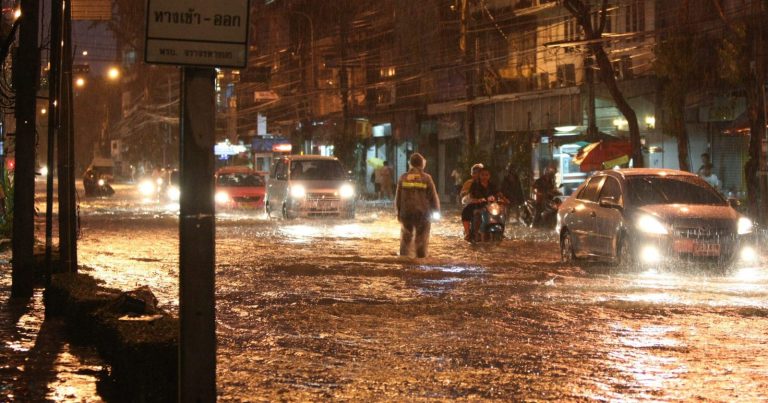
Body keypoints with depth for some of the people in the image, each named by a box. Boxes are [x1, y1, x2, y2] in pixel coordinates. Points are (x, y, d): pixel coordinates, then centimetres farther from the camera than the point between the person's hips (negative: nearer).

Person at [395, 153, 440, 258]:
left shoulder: (403, 177, 1)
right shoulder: (426, 178, -5)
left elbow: (398, 197, 7)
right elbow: (433, 197, -1)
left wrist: (398, 212, 18)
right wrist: (436, 211, 12)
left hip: (406, 213, 2)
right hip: (422, 213, -2)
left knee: (406, 238, 11)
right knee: (421, 241, 3)